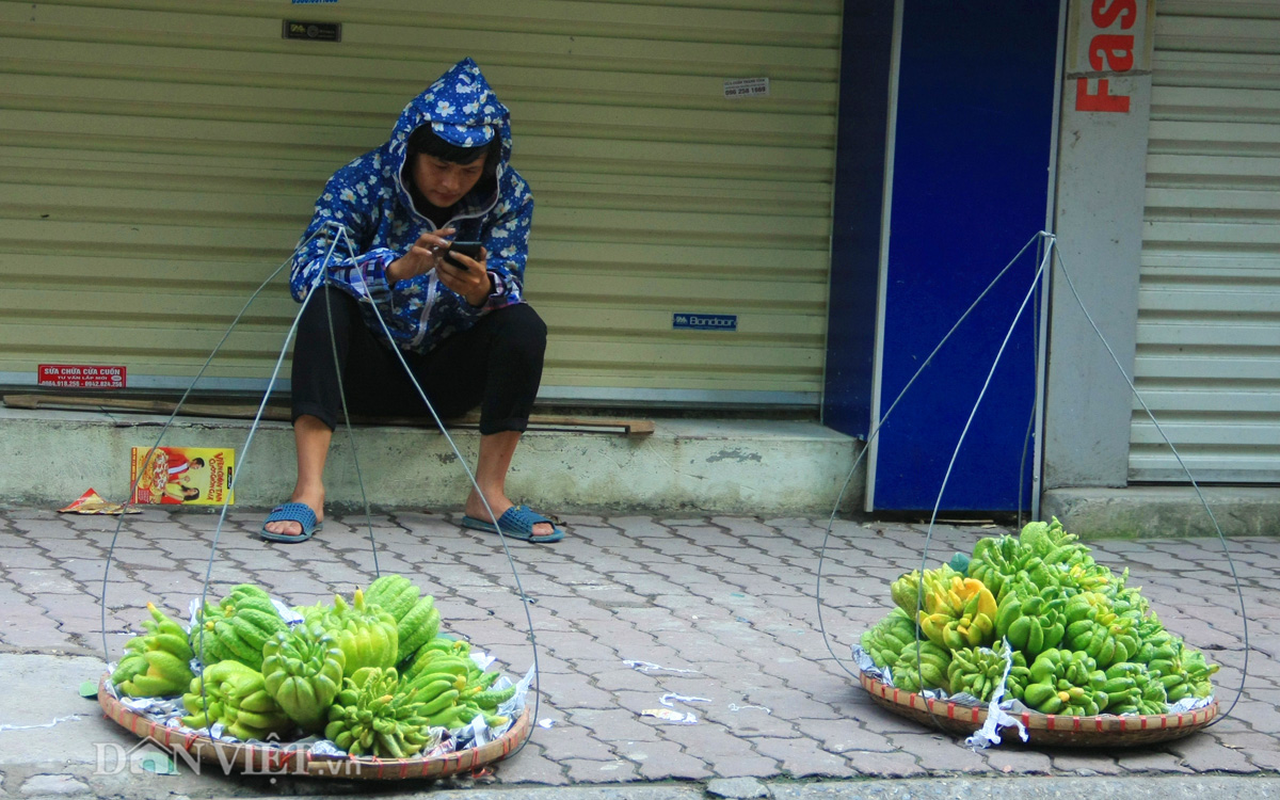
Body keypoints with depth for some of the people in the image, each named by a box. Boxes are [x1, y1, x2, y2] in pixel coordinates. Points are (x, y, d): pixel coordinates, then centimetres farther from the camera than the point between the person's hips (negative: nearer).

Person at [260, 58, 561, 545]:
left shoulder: (509, 198, -6)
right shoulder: (360, 183, -15)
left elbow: (508, 288, -18)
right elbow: (305, 273, -28)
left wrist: (482, 289, -43)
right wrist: (397, 267, -44)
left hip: (446, 376, 2)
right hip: (369, 368, -1)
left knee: (523, 326, -24)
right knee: (325, 302, -30)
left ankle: (488, 495, -18)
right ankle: (309, 492, -36)